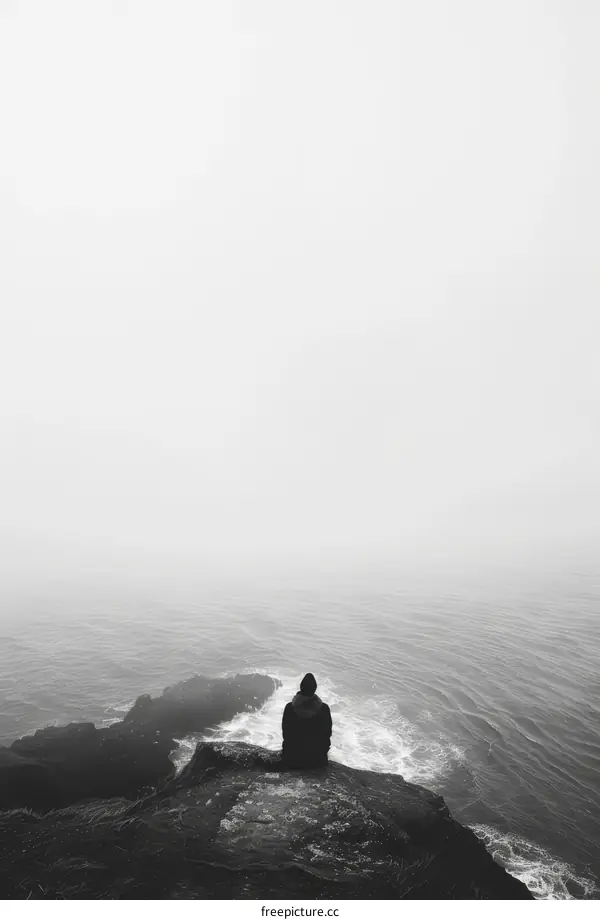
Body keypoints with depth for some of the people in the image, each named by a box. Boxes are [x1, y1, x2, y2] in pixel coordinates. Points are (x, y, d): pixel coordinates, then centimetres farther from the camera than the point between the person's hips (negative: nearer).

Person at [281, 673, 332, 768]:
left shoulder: (290, 707, -16)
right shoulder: (324, 708, -17)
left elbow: (285, 732, -5)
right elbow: (327, 732, -6)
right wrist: (323, 750, 10)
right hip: (316, 758, 0)